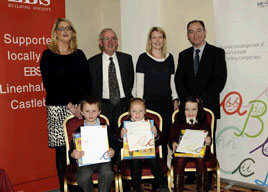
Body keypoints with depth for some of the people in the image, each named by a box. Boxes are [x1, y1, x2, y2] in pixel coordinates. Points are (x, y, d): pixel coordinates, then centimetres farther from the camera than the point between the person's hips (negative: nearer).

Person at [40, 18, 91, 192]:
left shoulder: (79, 54, 14)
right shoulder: (48, 55, 4)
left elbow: (87, 81, 10)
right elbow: (49, 84, -4)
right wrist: (69, 105, -10)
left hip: (81, 107, 3)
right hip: (58, 108, -3)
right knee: (62, 149, -1)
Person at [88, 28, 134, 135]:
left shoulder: (126, 58, 9)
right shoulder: (92, 62, 4)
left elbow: (131, 81, 13)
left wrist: (128, 102, 5)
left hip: (123, 106, 1)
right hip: (102, 107, -1)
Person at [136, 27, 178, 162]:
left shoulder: (169, 57, 12)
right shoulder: (143, 58, 0)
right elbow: (139, 83, -2)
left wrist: (175, 99, 11)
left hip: (166, 103, 4)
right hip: (149, 103, -4)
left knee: (165, 138, 5)